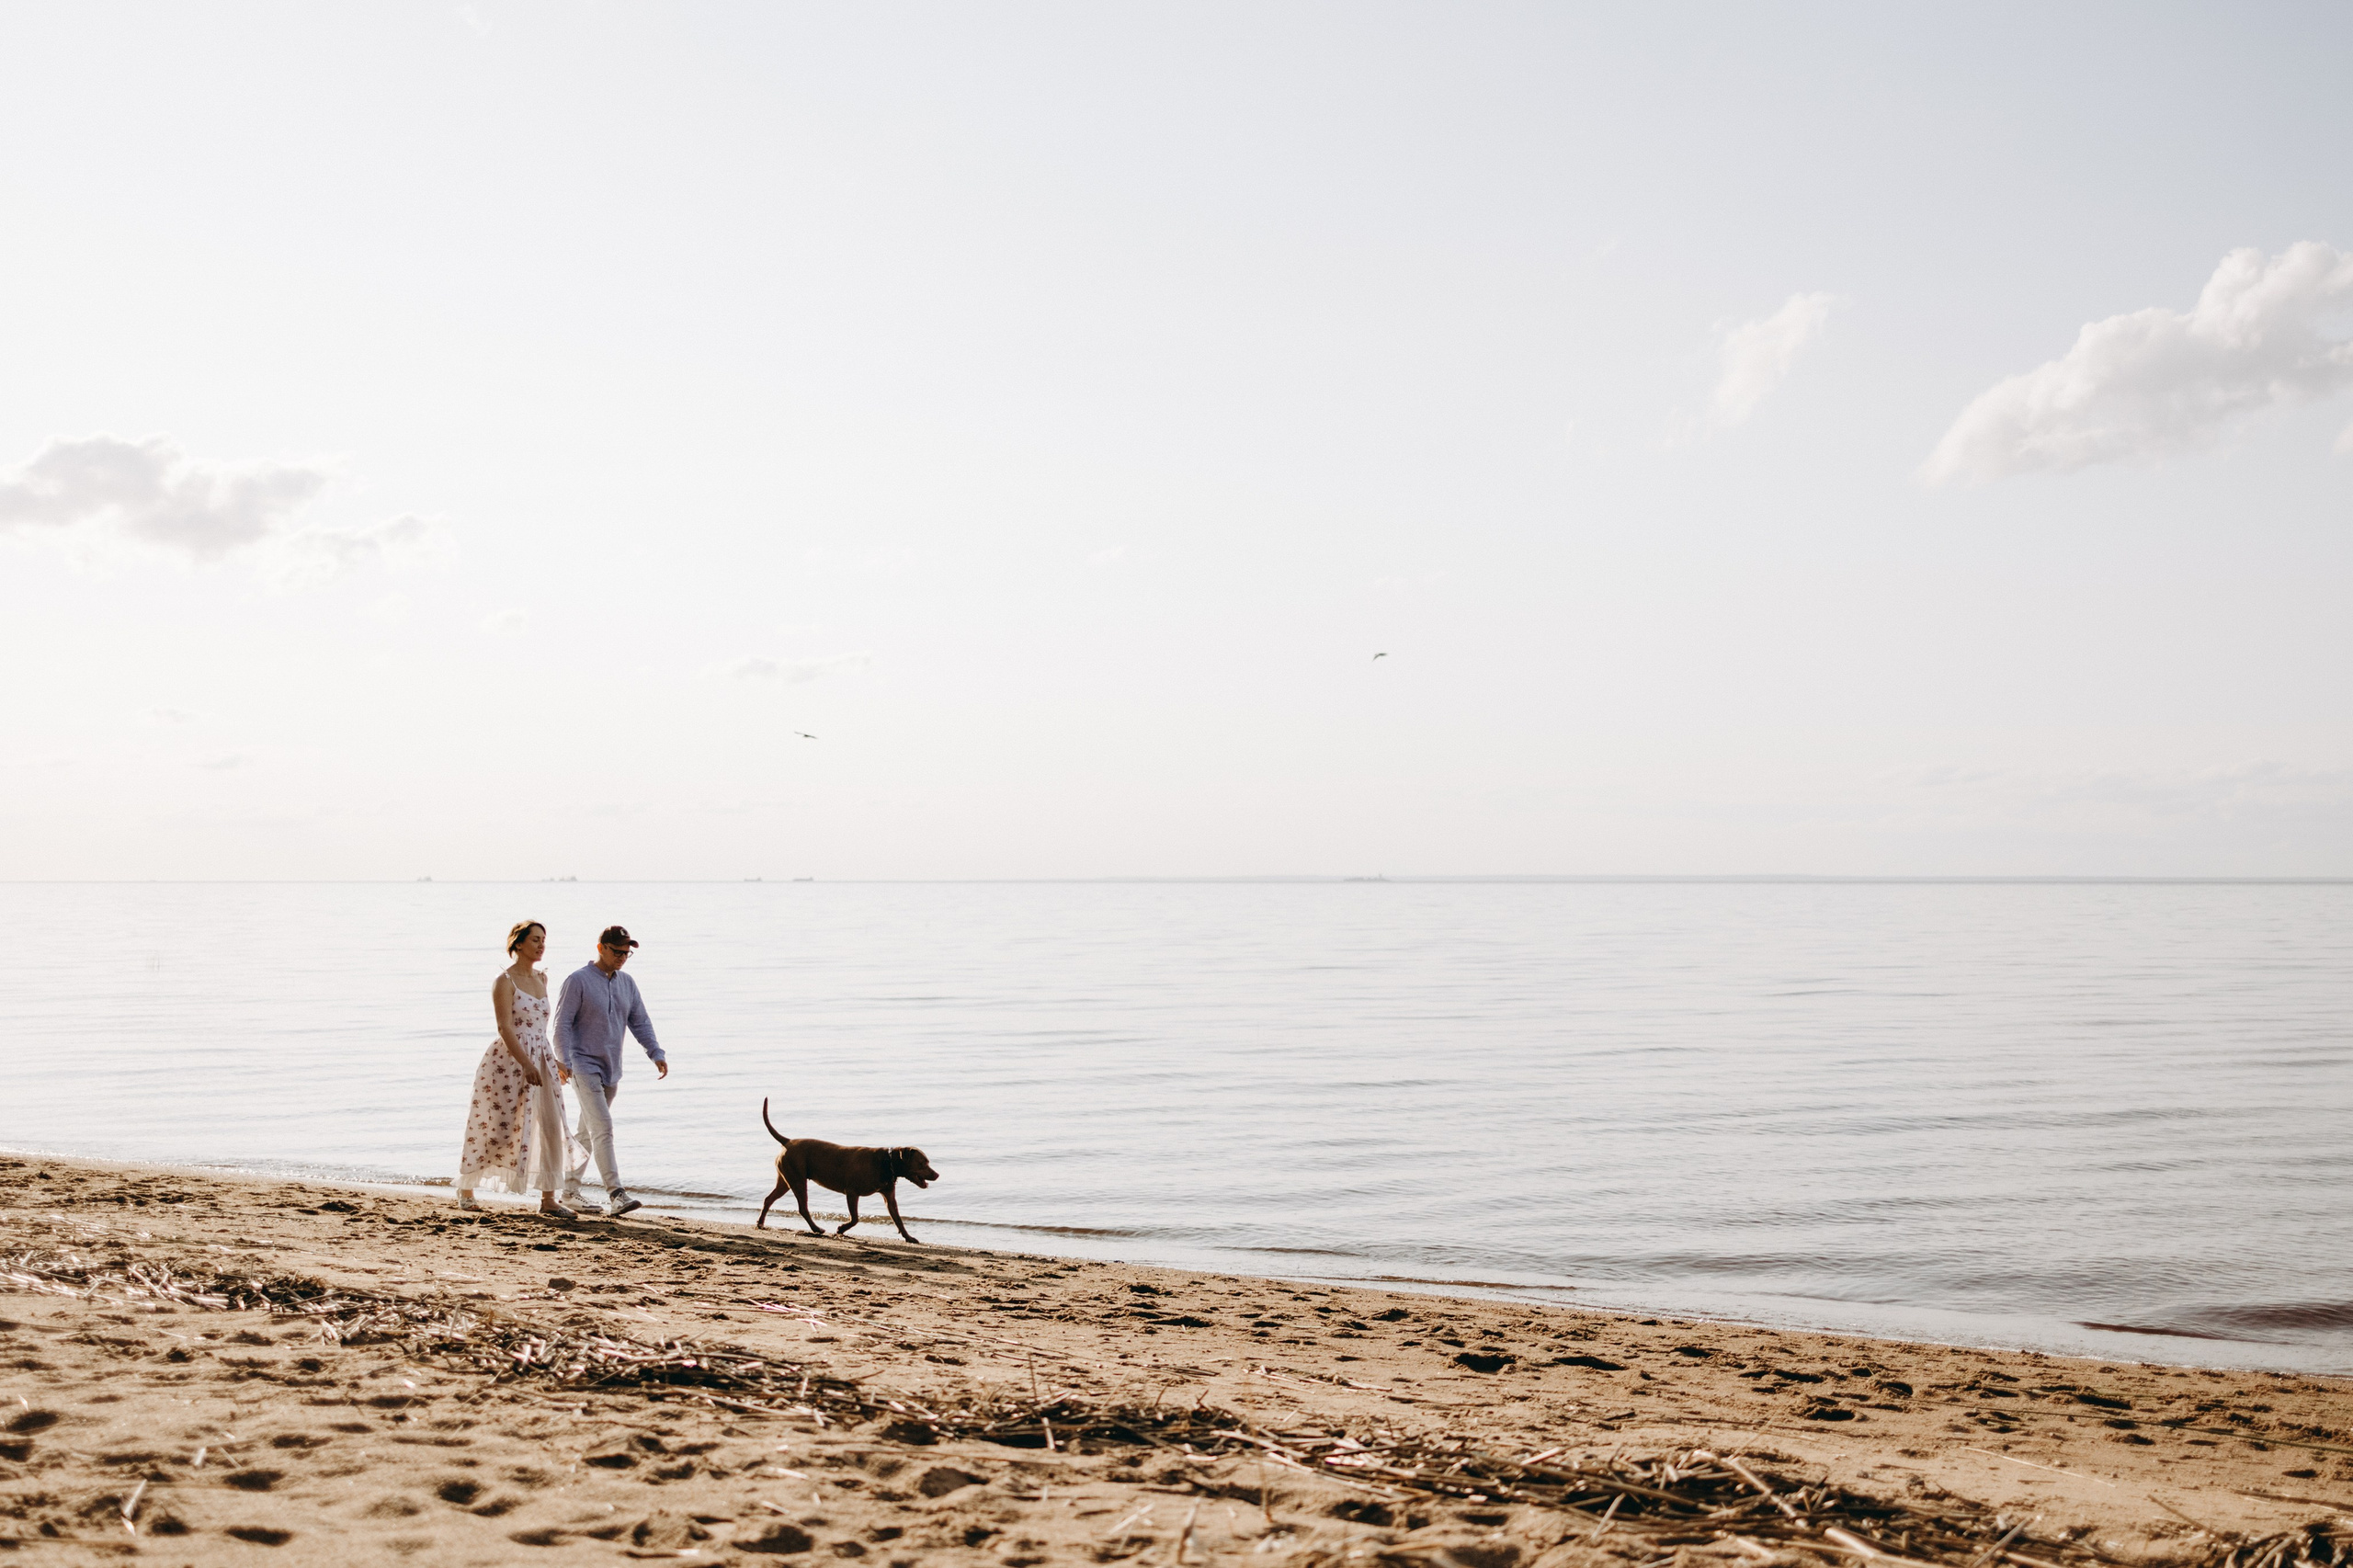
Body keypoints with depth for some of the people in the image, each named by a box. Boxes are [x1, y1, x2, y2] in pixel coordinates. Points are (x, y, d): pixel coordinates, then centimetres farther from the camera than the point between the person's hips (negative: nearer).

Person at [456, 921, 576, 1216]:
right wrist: (526, 1064, -26)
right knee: (494, 1127, 3)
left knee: (552, 1127, -3)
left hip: (540, 1060, 7)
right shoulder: (504, 981, -10)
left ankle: (548, 1200, 1)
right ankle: (466, 1192, 24)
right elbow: (505, 1027, -18)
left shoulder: (541, 979, 12)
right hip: (508, 1060, -6)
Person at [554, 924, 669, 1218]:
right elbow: (562, 1024, -11)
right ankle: (615, 1195, -23)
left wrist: (656, 1054, -2)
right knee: (603, 1128, -17)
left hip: (611, 1071, 7)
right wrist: (563, 1060, -21)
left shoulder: (627, 984, 12)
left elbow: (640, 1022, 11)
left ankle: (569, 1189, 25)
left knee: (588, 1133, 13)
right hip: (584, 1067, -7)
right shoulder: (578, 980, -7)